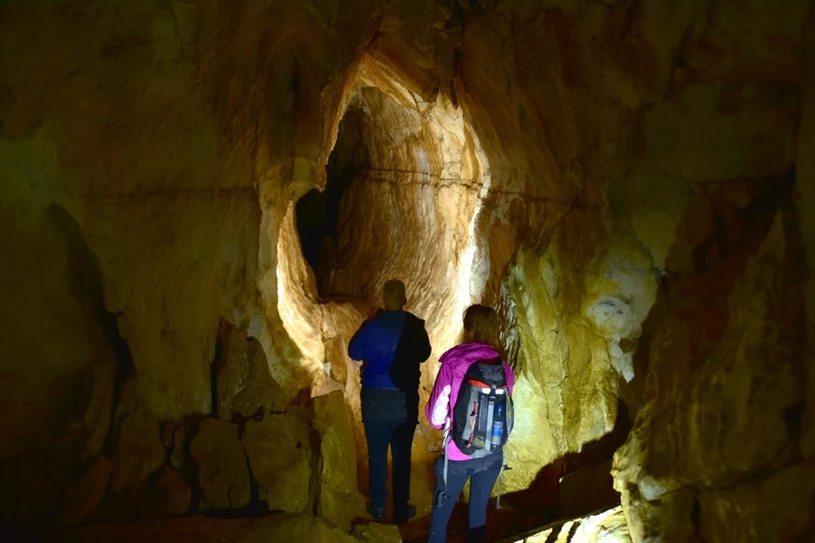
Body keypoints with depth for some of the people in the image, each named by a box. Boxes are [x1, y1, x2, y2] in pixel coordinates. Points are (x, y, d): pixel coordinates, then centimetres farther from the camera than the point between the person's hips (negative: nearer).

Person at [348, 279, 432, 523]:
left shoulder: (371, 325, -12)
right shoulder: (415, 326, -11)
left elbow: (354, 353, 4)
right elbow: (424, 355, 6)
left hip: (374, 398, 0)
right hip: (405, 399, 0)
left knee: (376, 454, 13)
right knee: (402, 455, 13)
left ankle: (378, 506, 25)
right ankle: (401, 509, 23)